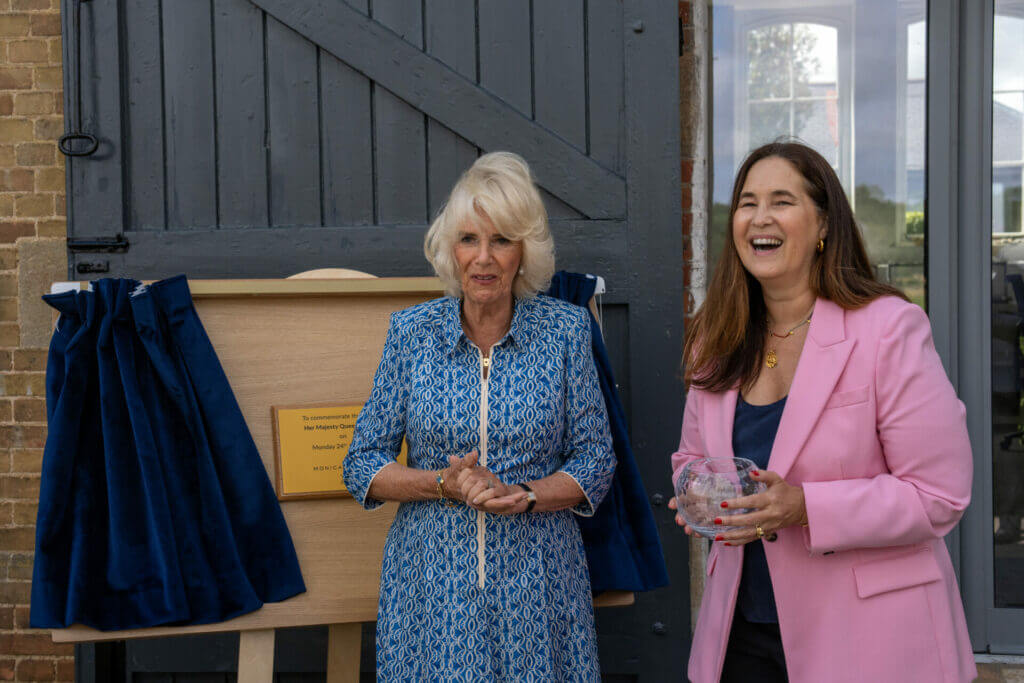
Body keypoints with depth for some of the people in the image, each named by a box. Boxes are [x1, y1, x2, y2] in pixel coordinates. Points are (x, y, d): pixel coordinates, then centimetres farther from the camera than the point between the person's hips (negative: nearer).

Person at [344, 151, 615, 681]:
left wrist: (524, 495, -17)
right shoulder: (411, 332, -1)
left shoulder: (564, 330, -2)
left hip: (537, 584, 0)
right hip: (431, 584, 0)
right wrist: (443, 484, -16)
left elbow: (595, 461, 0)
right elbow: (362, 466, 1)